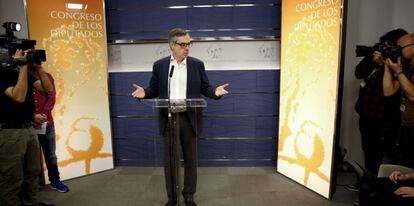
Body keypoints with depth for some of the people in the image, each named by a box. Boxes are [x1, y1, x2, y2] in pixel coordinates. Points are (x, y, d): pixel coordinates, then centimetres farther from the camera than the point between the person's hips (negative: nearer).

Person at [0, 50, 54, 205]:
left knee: (33, 173, 16)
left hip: (29, 129, 8)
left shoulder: (24, 73, 11)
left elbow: (48, 88, 4)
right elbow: (19, 96, -25)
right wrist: (23, 66, -21)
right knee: (12, 179, 1)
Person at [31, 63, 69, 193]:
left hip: (47, 123, 3)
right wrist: (33, 116, -14)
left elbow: (51, 98, 1)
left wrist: (43, 115, -12)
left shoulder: (47, 77, 9)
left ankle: (55, 180, 23)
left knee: (50, 154, 10)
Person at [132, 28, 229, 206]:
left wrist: (215, 91, -18)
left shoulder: (197, 64, 3)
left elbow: (205, 88, 3)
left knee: (190, 160, 9)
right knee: (169, 160, 10)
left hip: (189, 119, 0)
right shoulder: (159, 65, 4)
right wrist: (144, 92, -15)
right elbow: (154, 89, 6)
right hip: (168, 119, 1)